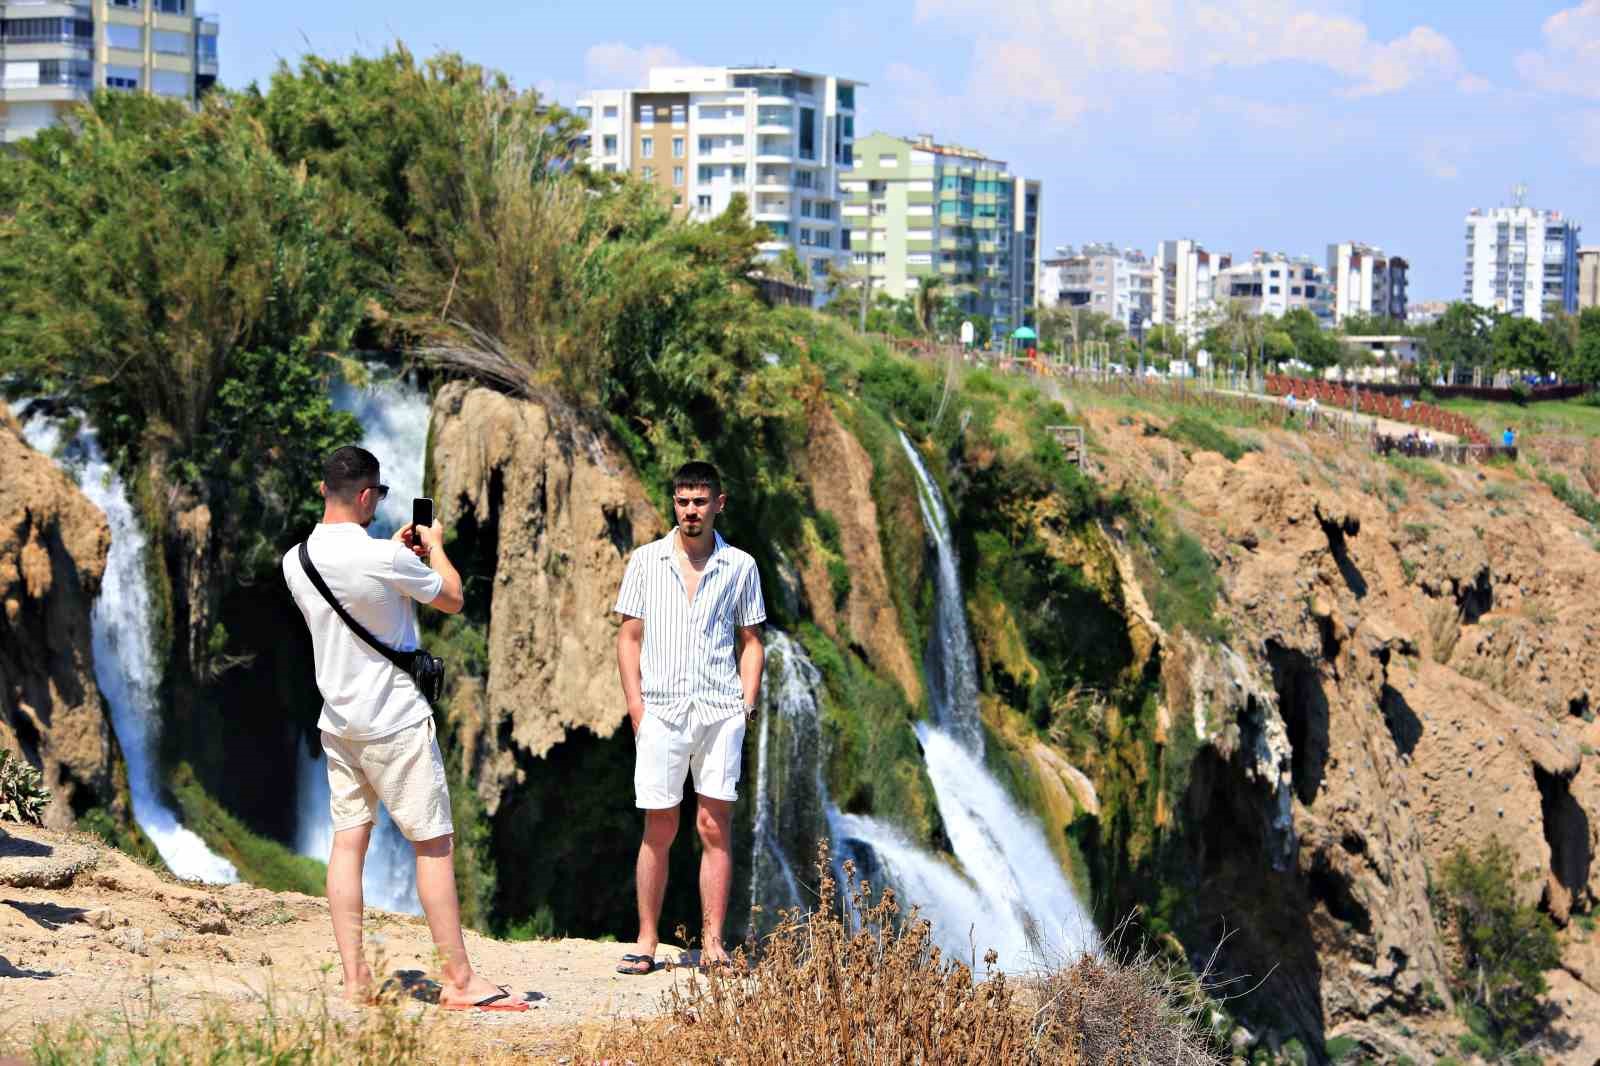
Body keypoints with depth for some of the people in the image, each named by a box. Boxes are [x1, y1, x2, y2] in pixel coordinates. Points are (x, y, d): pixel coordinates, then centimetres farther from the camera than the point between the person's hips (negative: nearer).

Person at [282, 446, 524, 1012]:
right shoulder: (385, 559, -20)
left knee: (348, 840, 7)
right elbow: (452, 599, -3)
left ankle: (354, 979, 5)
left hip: (337, 724, 7)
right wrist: (435, 547, 13)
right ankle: (460, 980, 2)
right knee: (434, 844, 0)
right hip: (395, 722, -7)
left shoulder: (295, 561, 1)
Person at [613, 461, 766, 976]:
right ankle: (646, 942, 9)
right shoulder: (645, 561, 6)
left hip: (720, 711, 0)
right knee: (659, 830, 2)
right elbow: (629, 637, 7)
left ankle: (713, 944, 2)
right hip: (661, 712, 0)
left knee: (715, 827, -1)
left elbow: (751, 641, 13)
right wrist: (636, 705, -2)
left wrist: (747, 702, 2)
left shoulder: (740, 566, 8)